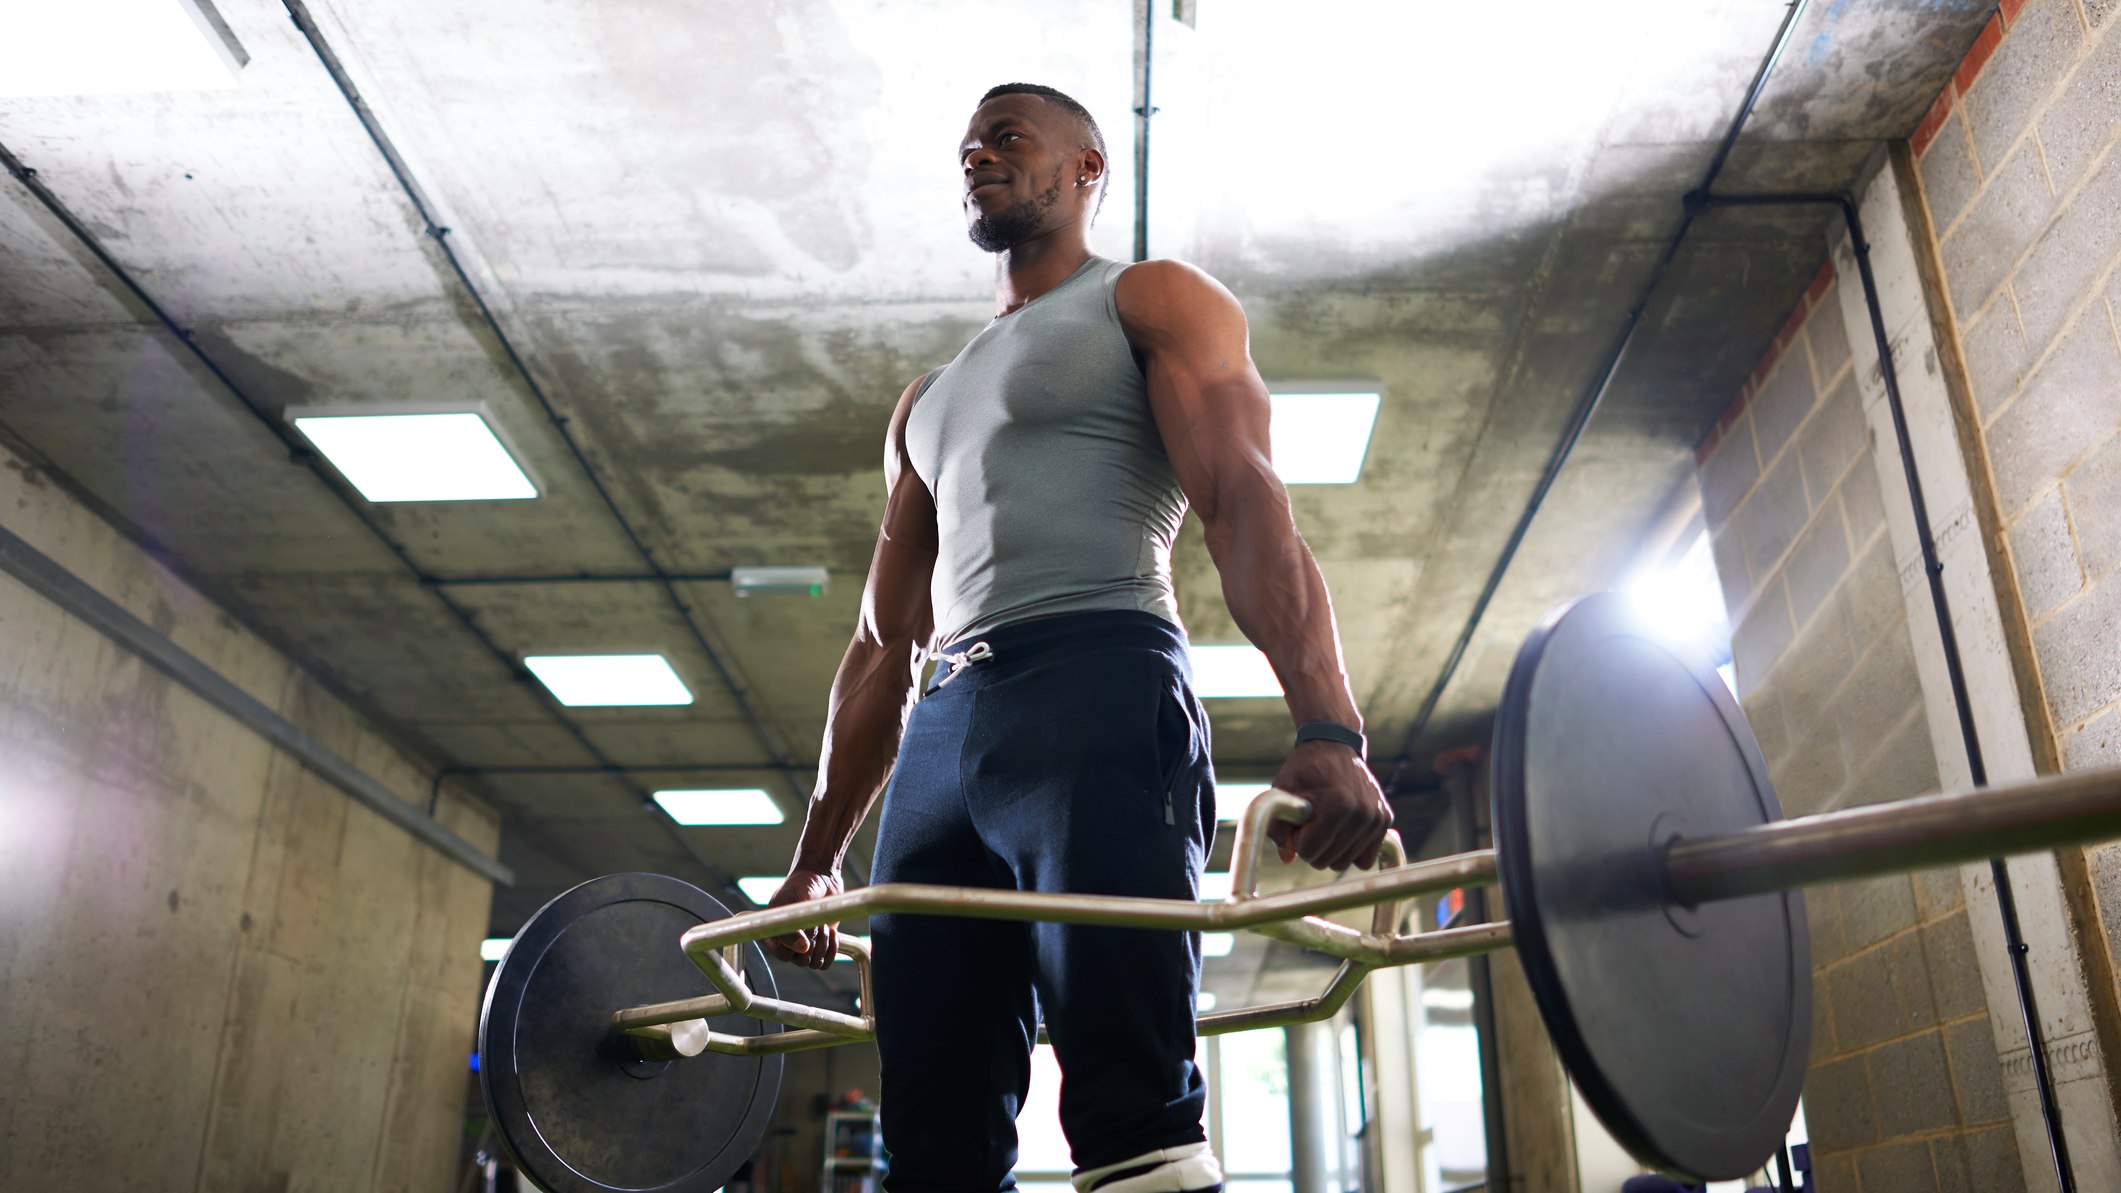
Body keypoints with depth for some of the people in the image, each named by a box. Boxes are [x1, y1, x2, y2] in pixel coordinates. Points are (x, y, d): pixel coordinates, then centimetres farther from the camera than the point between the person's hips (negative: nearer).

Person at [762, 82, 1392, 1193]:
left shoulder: (1153, 301, 13)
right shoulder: (928, 400, 31)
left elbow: (1246, 507, -6)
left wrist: (1327, 732, -22)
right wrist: (816, 859, 22)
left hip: (1098, 696, -6)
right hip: (944, 734, 7)